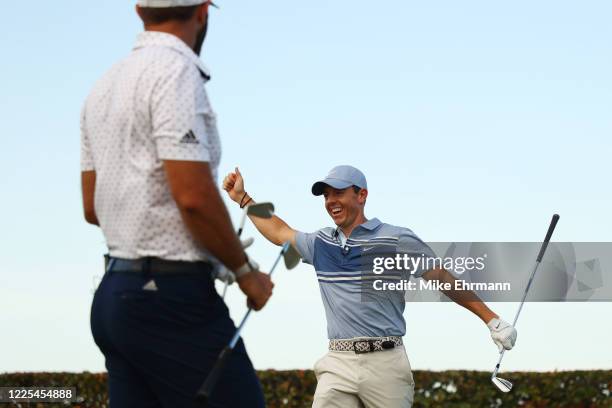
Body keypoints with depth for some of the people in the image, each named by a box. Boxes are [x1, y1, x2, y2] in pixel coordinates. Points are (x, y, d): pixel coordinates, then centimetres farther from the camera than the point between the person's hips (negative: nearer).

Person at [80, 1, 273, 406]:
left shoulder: (104, 87, 15)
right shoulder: (176, 72, -12)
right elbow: (194, 196, -19)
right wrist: (246, 271, -6)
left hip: (115, 293, 9)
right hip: (172, 297, -9)